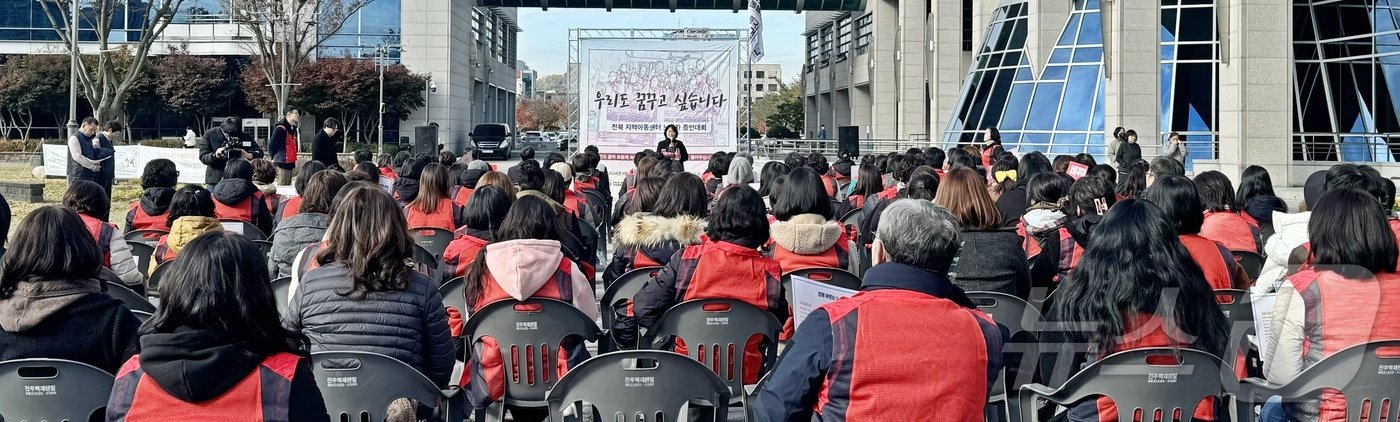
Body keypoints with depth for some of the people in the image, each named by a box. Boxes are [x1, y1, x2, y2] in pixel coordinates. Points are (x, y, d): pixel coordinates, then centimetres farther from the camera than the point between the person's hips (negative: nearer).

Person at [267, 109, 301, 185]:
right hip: (281, 164, -9)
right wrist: (274, 158, -6)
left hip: (290, 164, 9)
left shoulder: (293, 129, 15)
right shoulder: (281, 129, -14)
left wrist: (294, 160, 13)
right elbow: (272, 145, -15)